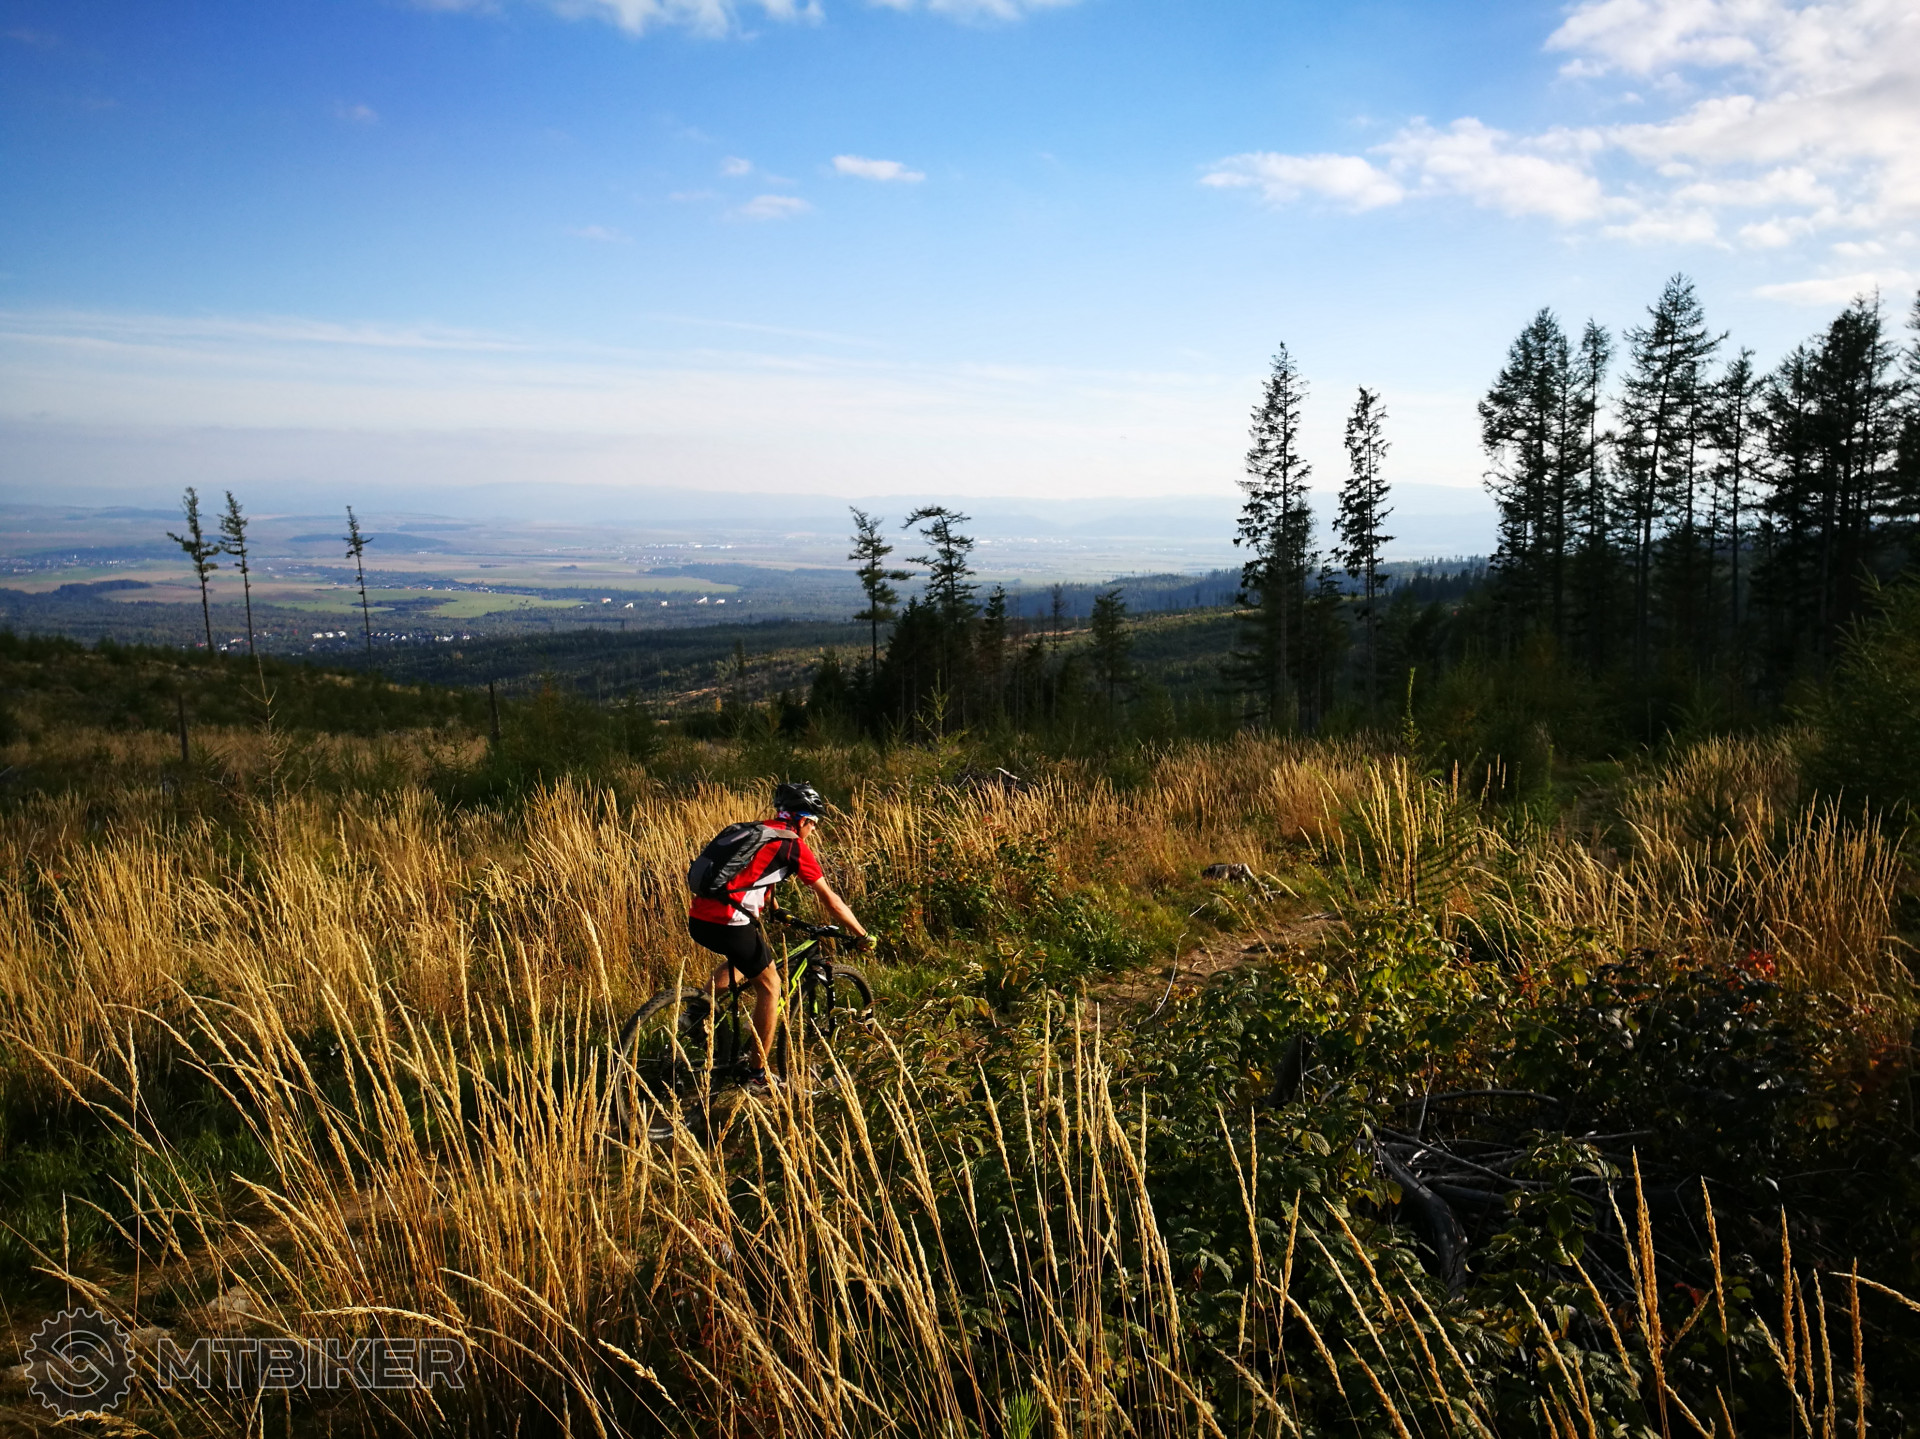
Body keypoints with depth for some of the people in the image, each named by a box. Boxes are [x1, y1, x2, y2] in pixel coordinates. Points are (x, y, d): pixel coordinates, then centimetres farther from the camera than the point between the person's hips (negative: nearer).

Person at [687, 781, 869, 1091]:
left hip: (698, 918, 8)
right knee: (769, 984, 11)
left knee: (743, 960, 34)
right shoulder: (794, 846, 1)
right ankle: (759, 1074, 13)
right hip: (729, 923, -8)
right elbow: (830, 899, 5)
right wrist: (862, 935, 15)